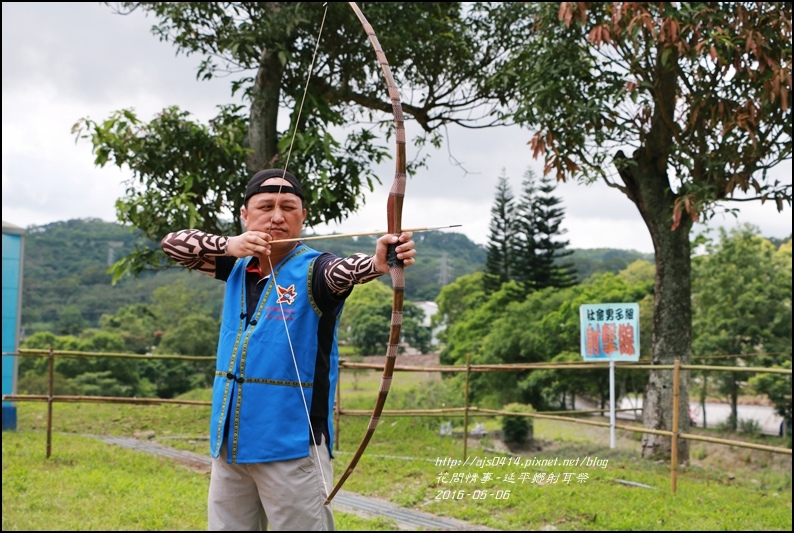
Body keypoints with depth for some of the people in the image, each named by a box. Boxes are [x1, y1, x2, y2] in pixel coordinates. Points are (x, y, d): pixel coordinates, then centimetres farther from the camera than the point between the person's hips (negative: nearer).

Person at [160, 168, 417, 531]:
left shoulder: (312, 270, -9)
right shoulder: (238, 266, 9)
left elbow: (345, 269, -30)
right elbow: (172, 242, 6)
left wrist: (378, 261, -54)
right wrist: (231, 245, -12)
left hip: (291, 447, -6)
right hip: (229, 443, 6)